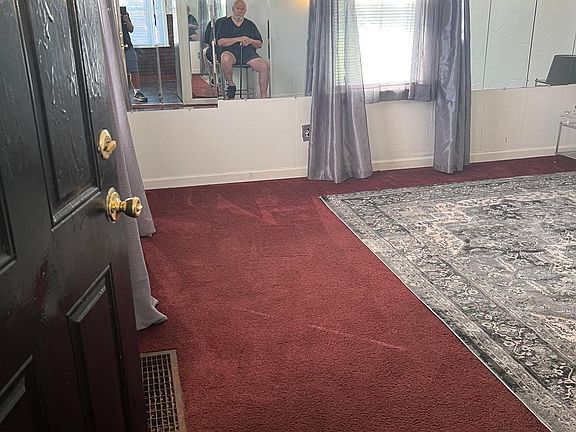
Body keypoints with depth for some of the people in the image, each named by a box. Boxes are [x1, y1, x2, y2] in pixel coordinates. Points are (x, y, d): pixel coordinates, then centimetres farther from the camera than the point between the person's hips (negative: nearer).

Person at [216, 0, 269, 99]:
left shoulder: (250, 24, 22)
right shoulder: (224, 23, 14)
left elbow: (259, 44, 18)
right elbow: (220, 42, -1)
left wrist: (251, 41, -5)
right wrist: (238, 39, -10)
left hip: (249, 53, 2)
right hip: (230, 52, -2)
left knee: (265, 66, -26)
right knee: (225, 58, -40)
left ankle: (263, 96, -22)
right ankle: (230, 84, -16)